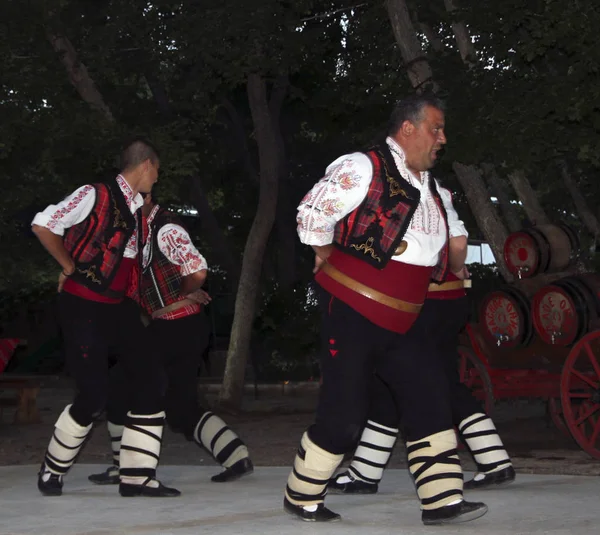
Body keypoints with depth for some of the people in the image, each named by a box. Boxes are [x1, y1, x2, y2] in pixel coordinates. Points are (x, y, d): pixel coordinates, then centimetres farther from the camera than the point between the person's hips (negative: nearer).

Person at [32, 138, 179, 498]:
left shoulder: (138, 209, 12)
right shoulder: (95, 196, -12)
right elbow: (43, 225, -15)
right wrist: (70, 267, -6)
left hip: (119, 306, 8)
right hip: (83, 306, -8)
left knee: (150, 380, -3)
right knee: (94, 393, -10)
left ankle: (137, 476, 3)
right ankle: (52, 470, 14)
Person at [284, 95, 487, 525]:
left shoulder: (430, 188, 12)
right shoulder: (364, 168, -14)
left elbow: (442, 248, 27)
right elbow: (313, 214, -17)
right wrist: (327, 261, -4)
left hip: (403, 320, 8)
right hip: (352, 312, -8)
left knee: (431, 400, 0)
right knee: (344, 412, -3)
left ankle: (442, 500, 4)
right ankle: (302, 498, 15)